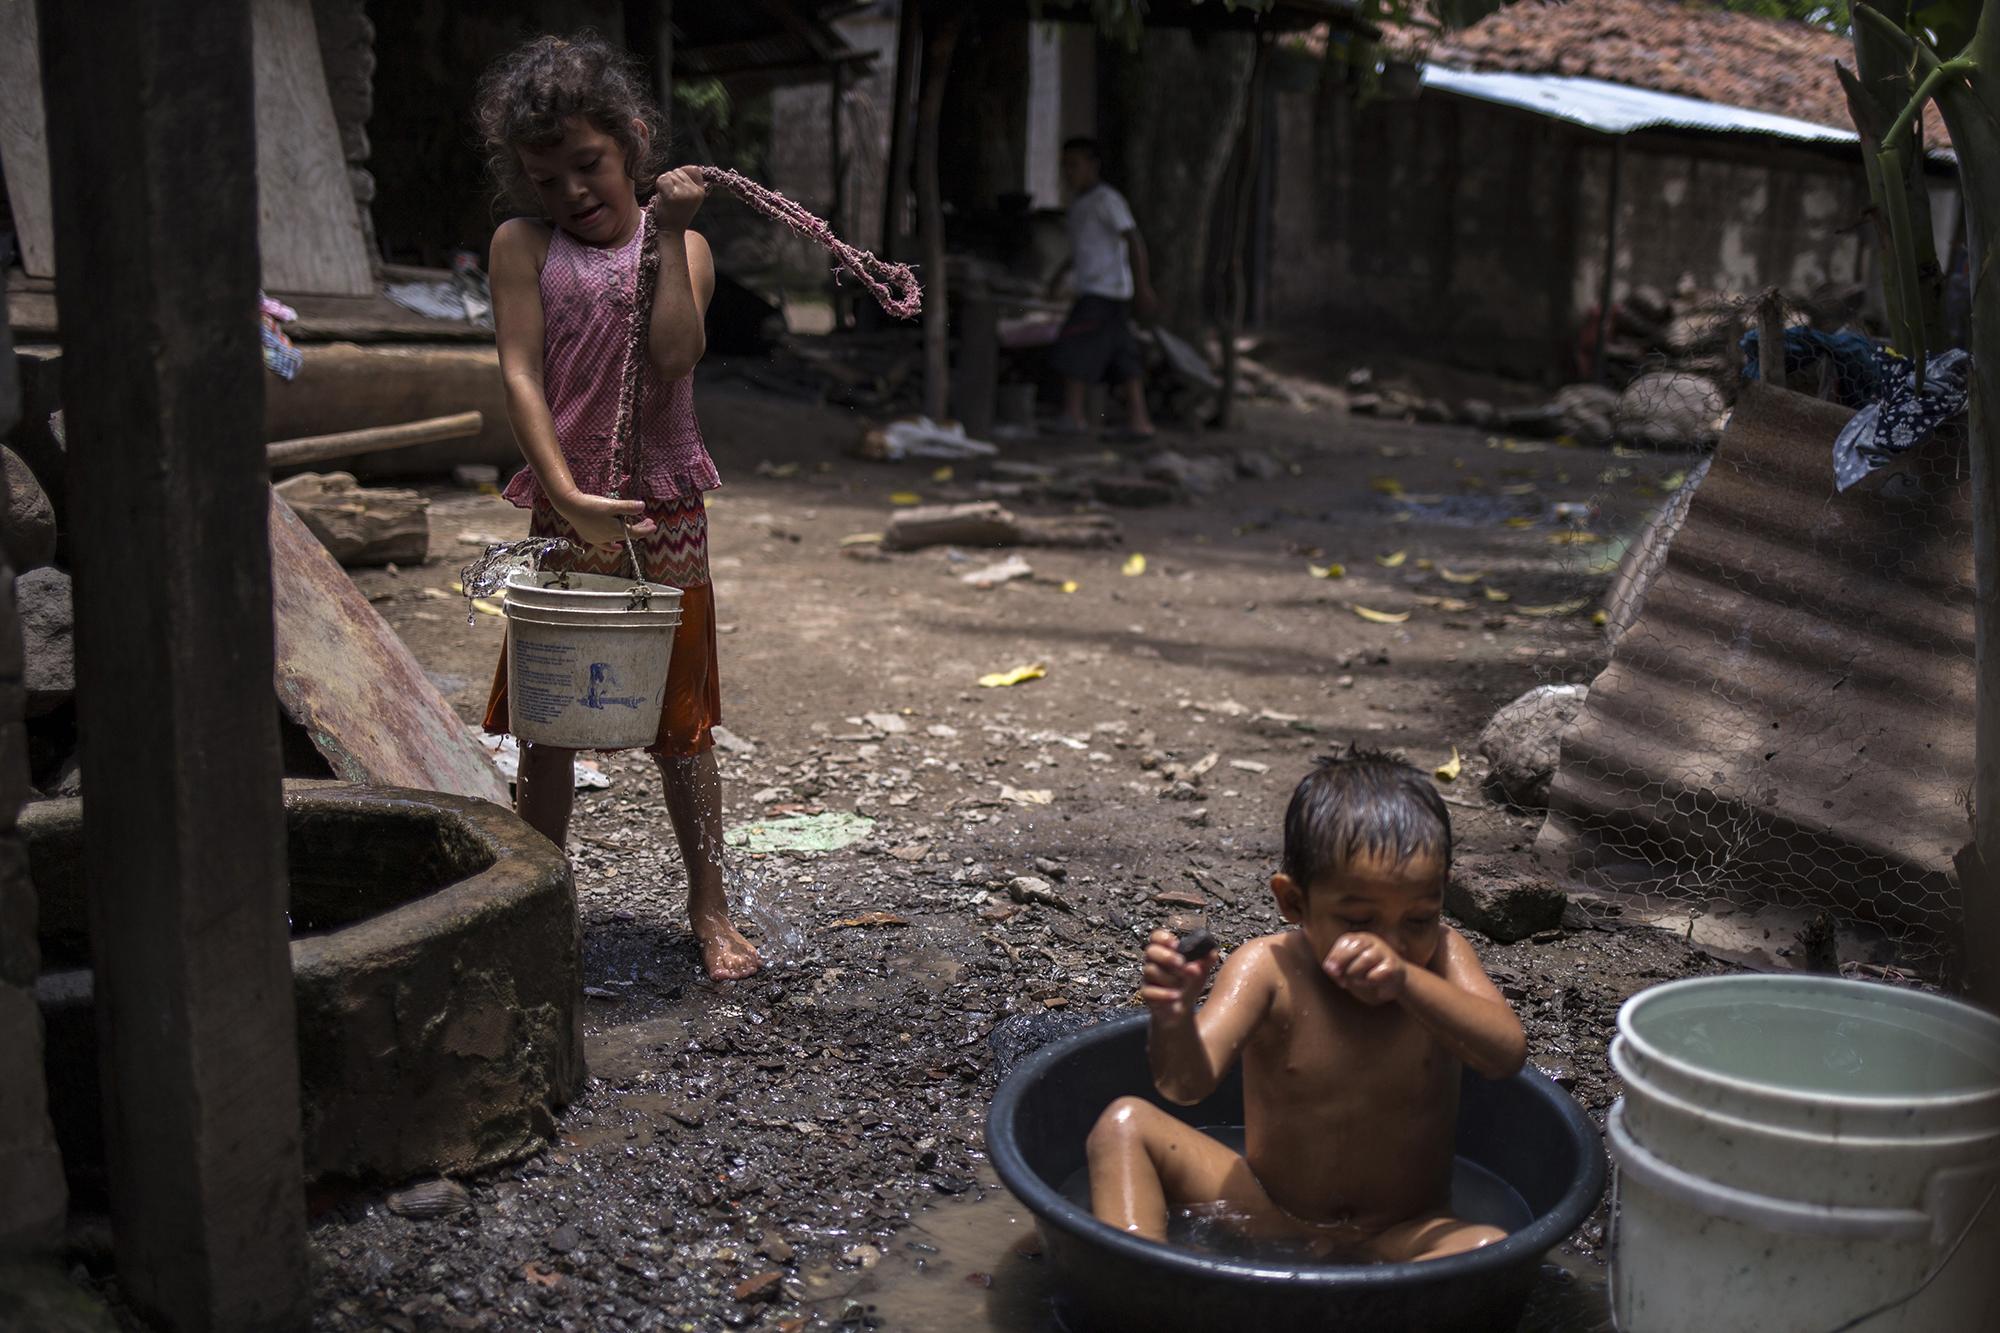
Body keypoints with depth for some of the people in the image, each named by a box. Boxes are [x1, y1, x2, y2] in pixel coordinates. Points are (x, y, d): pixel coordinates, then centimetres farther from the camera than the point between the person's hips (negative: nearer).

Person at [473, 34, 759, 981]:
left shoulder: (681, 246, 5)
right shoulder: (522, 247, 4)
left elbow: (675, 356, -13)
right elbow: (520, 375, -7)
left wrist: (670, 234, -14)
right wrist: (568, 495, -17)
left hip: (664, 512, -1)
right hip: (562, 513, 1)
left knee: (681, 720, 5)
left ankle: (710, 911, 18)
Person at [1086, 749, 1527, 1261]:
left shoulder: (1439, 955, -8)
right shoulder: (1267, 969, -12)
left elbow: (1507, 1054, -25)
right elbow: (1188, 1083, -25)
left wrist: (1405, 979, -40)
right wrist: (1173, 1020, -48)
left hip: (1398, 1240, 0)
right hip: (1263, 1216, 1)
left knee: (1488, 1246, -32)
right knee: (1124, 1122, -15)